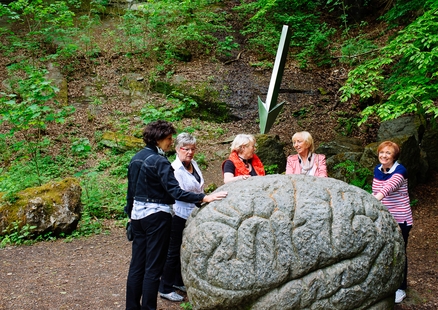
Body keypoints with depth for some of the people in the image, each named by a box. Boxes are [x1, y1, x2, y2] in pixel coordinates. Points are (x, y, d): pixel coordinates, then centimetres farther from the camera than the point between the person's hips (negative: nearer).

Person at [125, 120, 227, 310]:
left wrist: (131, 213, 25)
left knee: (137, 264, 14)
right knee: (153, 267, 1)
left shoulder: (136, 159, 8)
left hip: (138, 214, 8)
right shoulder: (159, 161, -16)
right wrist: (204, 198, -29)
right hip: (156, 216, -8)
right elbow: (175, 192, -25)